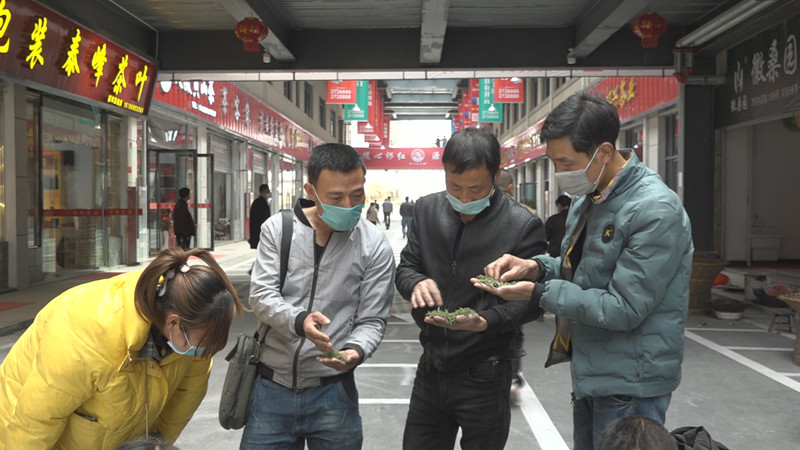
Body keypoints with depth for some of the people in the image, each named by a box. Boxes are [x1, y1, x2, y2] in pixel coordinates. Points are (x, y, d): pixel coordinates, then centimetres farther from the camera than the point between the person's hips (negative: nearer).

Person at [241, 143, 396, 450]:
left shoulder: (376, 246, -6)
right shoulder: (277, 229, -2)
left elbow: (372, 321, -4)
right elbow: (261, 296, -8)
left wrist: (354, 351, -25)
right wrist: (298, 321, -28)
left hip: (332, 392, -1)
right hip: (271, 386, 1)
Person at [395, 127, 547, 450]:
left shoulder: (524, 226, -14)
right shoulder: (427, 210, 0)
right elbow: (404, 268, 6)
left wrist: (485, 321, -27)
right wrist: (417, 283, -18)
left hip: (484, 376, -4)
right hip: (431, 367, 4)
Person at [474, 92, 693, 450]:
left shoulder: (656, 211, -24)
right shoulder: (588, 196, 4)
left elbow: (624, 309, -24)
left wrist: (538, 293, -21)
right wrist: (536, 267, -5)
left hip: (629, 384, -8)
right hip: (589, 374, 8)